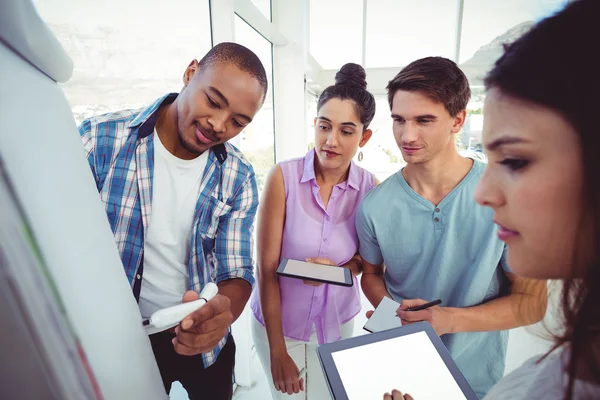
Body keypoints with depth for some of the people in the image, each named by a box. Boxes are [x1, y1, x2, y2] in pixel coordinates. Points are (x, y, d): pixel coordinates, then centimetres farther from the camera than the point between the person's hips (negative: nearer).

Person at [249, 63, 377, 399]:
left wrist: (339, 269, -21)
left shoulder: (371, 188, -12)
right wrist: (277, 351, -11)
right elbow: (267, 268, -15)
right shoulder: (283, 177, -19)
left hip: (338, 322, 2)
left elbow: (367, 257, 2)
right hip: (279, 322, -2)